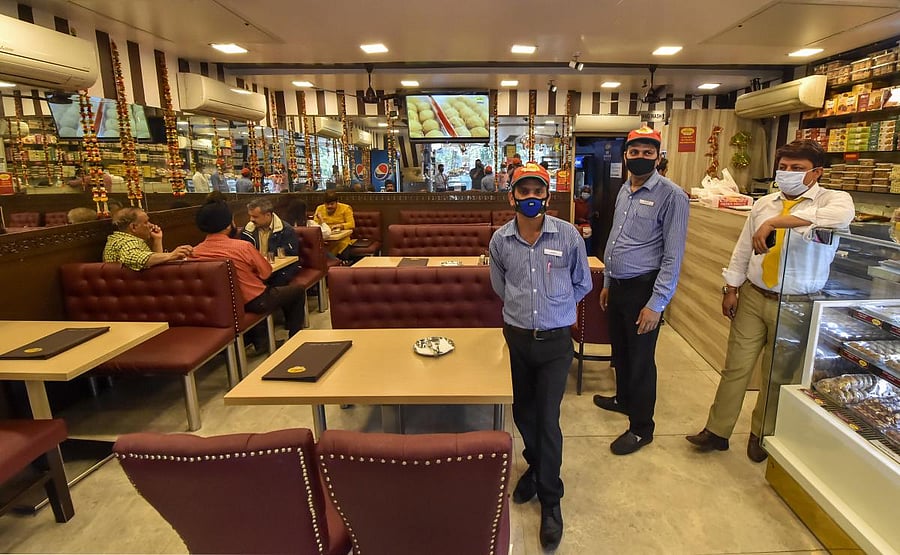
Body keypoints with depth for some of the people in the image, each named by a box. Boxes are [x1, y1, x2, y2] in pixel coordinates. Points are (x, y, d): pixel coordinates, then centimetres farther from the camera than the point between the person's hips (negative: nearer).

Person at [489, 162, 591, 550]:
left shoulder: (568, 235, -10)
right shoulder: (500, 240, -5)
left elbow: (582, 284, 6)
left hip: (555, 341, -2)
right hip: (516, 338, 3)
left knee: (548, 419, 0)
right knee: (523, 411, 17)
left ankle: (550, 499, 19)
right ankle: (535, 466, 44)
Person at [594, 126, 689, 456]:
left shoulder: (671, 196, -14)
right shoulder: (625, 190, 9)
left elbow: (673, 255, -16)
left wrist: (656, 304, -18)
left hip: (643, 289, -7)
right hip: (618, 286, 7)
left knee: (640, 359, 5)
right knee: (619, 349, 21)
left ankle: (641, 427, 23)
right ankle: (624, 399, 45)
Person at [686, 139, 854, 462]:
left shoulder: (832, 200, -6)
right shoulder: (764, 204, 7)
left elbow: (842, 215, -33)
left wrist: (775, 222, -33)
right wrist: (731, 289, 5)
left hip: (795, 305, -3)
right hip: (752, 297, 3)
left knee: (778, 375, 11)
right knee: (735, 367, 7)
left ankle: (761, 435, 31)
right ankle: (717, 431, 18)